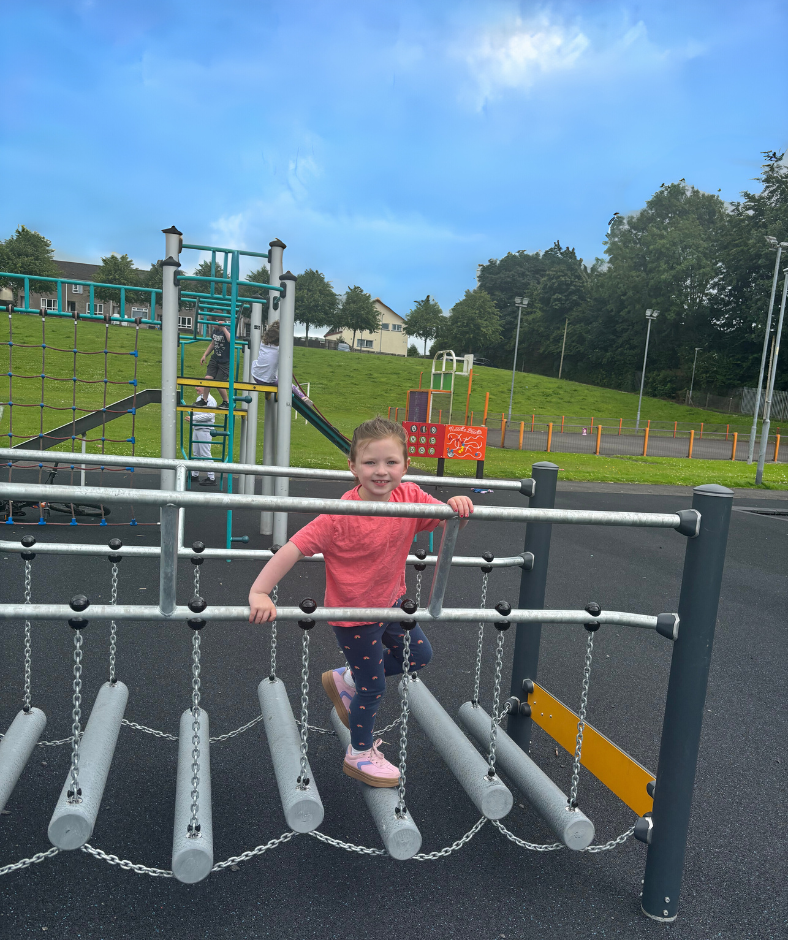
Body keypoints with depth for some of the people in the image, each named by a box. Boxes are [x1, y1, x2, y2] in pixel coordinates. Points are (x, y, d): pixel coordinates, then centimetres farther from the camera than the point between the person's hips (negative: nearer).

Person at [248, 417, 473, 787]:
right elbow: (295, 548, -32)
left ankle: (346, 680, 38)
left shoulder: (410, 498, -14)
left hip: (390, 602, 6)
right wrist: (259, 592, -40)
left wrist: (459, 506, -31)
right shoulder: (342, 515, -30)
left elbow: (449, 521, -7)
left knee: (419, 655, 22)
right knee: (373, 687, 8)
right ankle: (359, 755, 37)